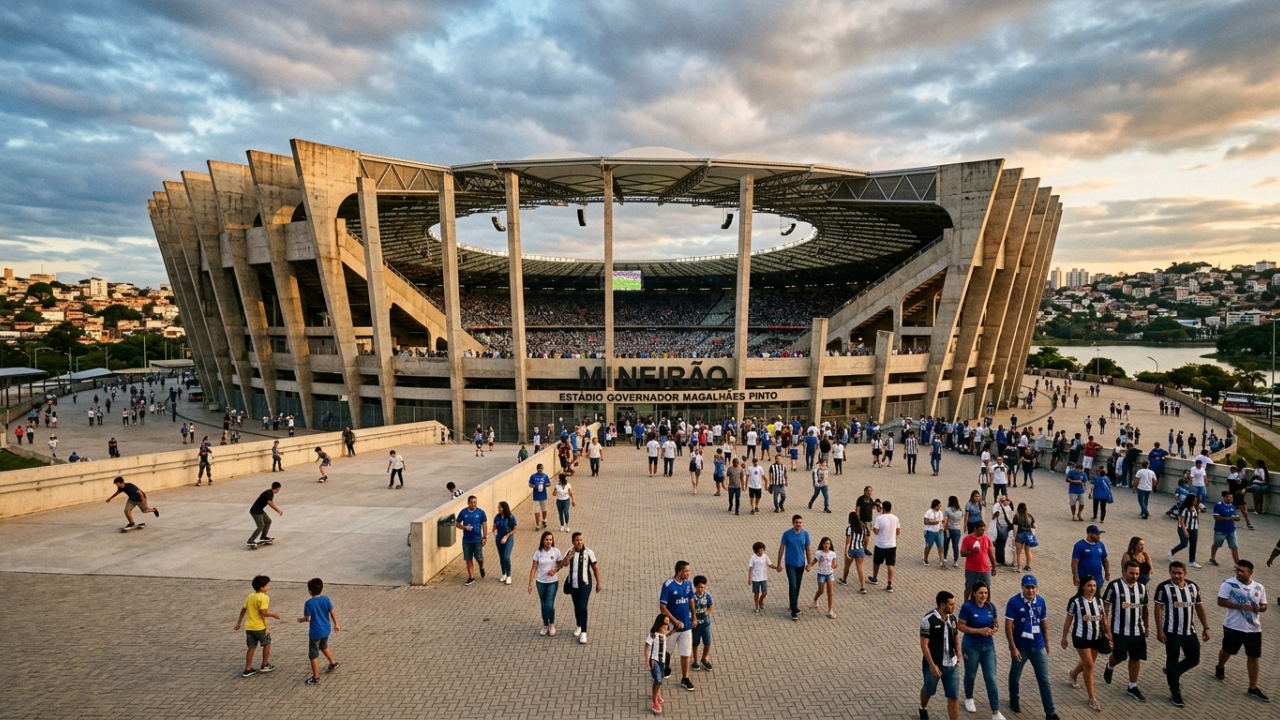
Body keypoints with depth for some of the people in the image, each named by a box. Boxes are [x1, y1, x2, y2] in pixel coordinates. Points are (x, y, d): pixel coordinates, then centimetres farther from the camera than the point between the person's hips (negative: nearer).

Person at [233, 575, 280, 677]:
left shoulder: (250, 596, 8)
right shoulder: (264, 598, -16)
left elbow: (243, 610, 13)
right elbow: (264, 613, -25)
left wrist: (238, 623, 21)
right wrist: (274, 615, -10)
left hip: (249, 626, 7)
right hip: (260, 626, -7)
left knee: (252, 647, 14)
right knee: (267, 644, 14)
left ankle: (248, 670, 16)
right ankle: (265, 665, 22)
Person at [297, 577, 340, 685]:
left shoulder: (309, 603, -19)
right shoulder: (326, 599, -4)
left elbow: (308, 618, -17)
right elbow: (333, 612, 2)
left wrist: (301, 619, 5)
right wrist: (336, 624, 12)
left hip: (315, 632, -6)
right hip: (326, 630, 6)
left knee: (313, 655, 6)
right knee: (324, 646, 32)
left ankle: (316, 678, 13)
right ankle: (333, 663, 46)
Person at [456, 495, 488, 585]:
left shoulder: (481, 512, -6)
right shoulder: (463, 512, -4)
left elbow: (484, 525, -2)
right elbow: (457, 524, 3)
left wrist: (485, 537, -7)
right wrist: (465, 527, -16)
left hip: (477, 540, -1)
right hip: (466, 540, 1)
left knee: (479, 558, 0)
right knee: (468, 559, 6)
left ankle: (482, 567, 34)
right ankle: (471, 578, 17)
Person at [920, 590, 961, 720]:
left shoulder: (952, 617, -4)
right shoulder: (928, 620, -22)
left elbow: (956, 636, 13)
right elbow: (924, 645, -19)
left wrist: (957, 655, 15)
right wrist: (932, 665, -21)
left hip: (950, 665, 4)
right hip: (933, 664, -4)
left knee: (954, 696, 1)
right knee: (929, 690, 19)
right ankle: (923, 708, 49)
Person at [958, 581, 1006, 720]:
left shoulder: (991, 606, -5)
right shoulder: (967, 607, -19)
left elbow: (995, 623, 9)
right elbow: (960, 626, -16)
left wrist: (994, 629, -13)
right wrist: (979, 630, -24)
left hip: (988, 646, 3)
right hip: (971, 646, -3)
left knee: (991, 679, 2)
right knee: (971, 675, 16)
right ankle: (969, 699, 42)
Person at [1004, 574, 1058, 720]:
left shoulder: (1041, 601, -4)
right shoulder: (1014, 602, -18)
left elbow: (1044, 623, 9)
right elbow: (1008, 626, -16)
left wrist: (1046, 643, 17)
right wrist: (1013, 648, -18)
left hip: (1038, 647, 3)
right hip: (1020, 647, -3)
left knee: (1044, 680, 5)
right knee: (1015, 675, 17)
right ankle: (1014, 699, 41)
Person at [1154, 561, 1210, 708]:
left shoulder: (1193, 586, 2)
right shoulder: (1163, 587, -13)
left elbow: (1199, 607, 12)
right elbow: (1158, 609, -11)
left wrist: (1206, 628, 9)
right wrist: (1159, 630, -14)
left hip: (1190, 631, 5)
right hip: (1172, 632, -5)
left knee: (1194, 659, 11)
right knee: (1172, 660, 4)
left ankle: (1172, 673, 36)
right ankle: (1175, 694, 15)